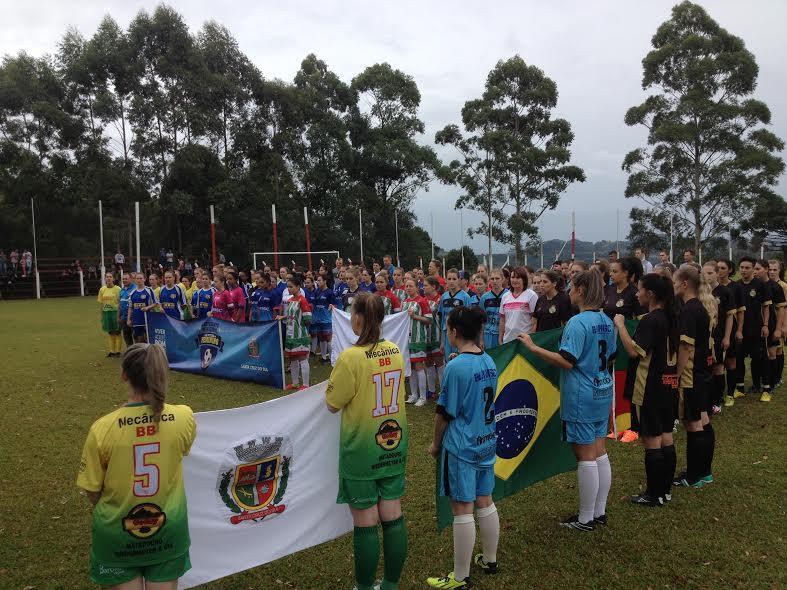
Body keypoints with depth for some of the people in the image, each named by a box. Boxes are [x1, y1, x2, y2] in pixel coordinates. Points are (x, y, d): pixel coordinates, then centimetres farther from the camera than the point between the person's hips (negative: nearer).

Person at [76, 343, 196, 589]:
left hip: (117, 532, -1)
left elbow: (92, 490, -10)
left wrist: (106, 510, 11)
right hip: (168, 528, 1)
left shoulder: (102, 428, -23)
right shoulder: (184, 418, -18)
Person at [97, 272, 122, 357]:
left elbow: (120, 303, -8)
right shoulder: (102, 289, 6)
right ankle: (111, 351, 16)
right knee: (109, 332, 10)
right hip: (106, 312, 4)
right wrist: (101, 315, 9)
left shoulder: (117, 289, -7)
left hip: (115, 312, -4)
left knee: (117, 332, 2)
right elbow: (101, 303, 10)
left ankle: (117, 351, 8)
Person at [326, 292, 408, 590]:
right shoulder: (396, 351, -2)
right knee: (393, 517, 14)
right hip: (394, 444, 5)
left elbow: (332, 404, -10)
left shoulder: (351, 357, -20)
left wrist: (334, 383, 6)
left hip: (362, 451, -5)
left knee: (365, 524, 8)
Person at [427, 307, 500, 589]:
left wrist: (436, 443, 0)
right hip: (487, 442, 7)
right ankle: (489, 560, 35)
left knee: (462, 510, 3)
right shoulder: (489, 362, 2)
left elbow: (444, 412, -12)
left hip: (461, 447, -7)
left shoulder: (455, 367, -20)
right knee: (485, 502, 19)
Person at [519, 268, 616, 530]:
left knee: (585, 457, 0)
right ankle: (599, 512, 25)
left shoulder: (578, 322, -18)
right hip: (603, 394, 8)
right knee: (600, 454, 14)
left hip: (581, 398, -8)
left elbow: (567, 361, -24)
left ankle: (585, 519, 11)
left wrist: (533, 347, -21)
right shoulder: (607, 322, 7)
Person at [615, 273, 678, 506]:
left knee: (651, 440, -1)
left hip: (649, 388, -9)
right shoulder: (669, 317, 10)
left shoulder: (650, 320, -18)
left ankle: (654, 495, 8)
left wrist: (620, 325, -18)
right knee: (665, 437, 14)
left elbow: (634, 350, -26)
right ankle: (665, 489, 24)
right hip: (667, 383, 9)